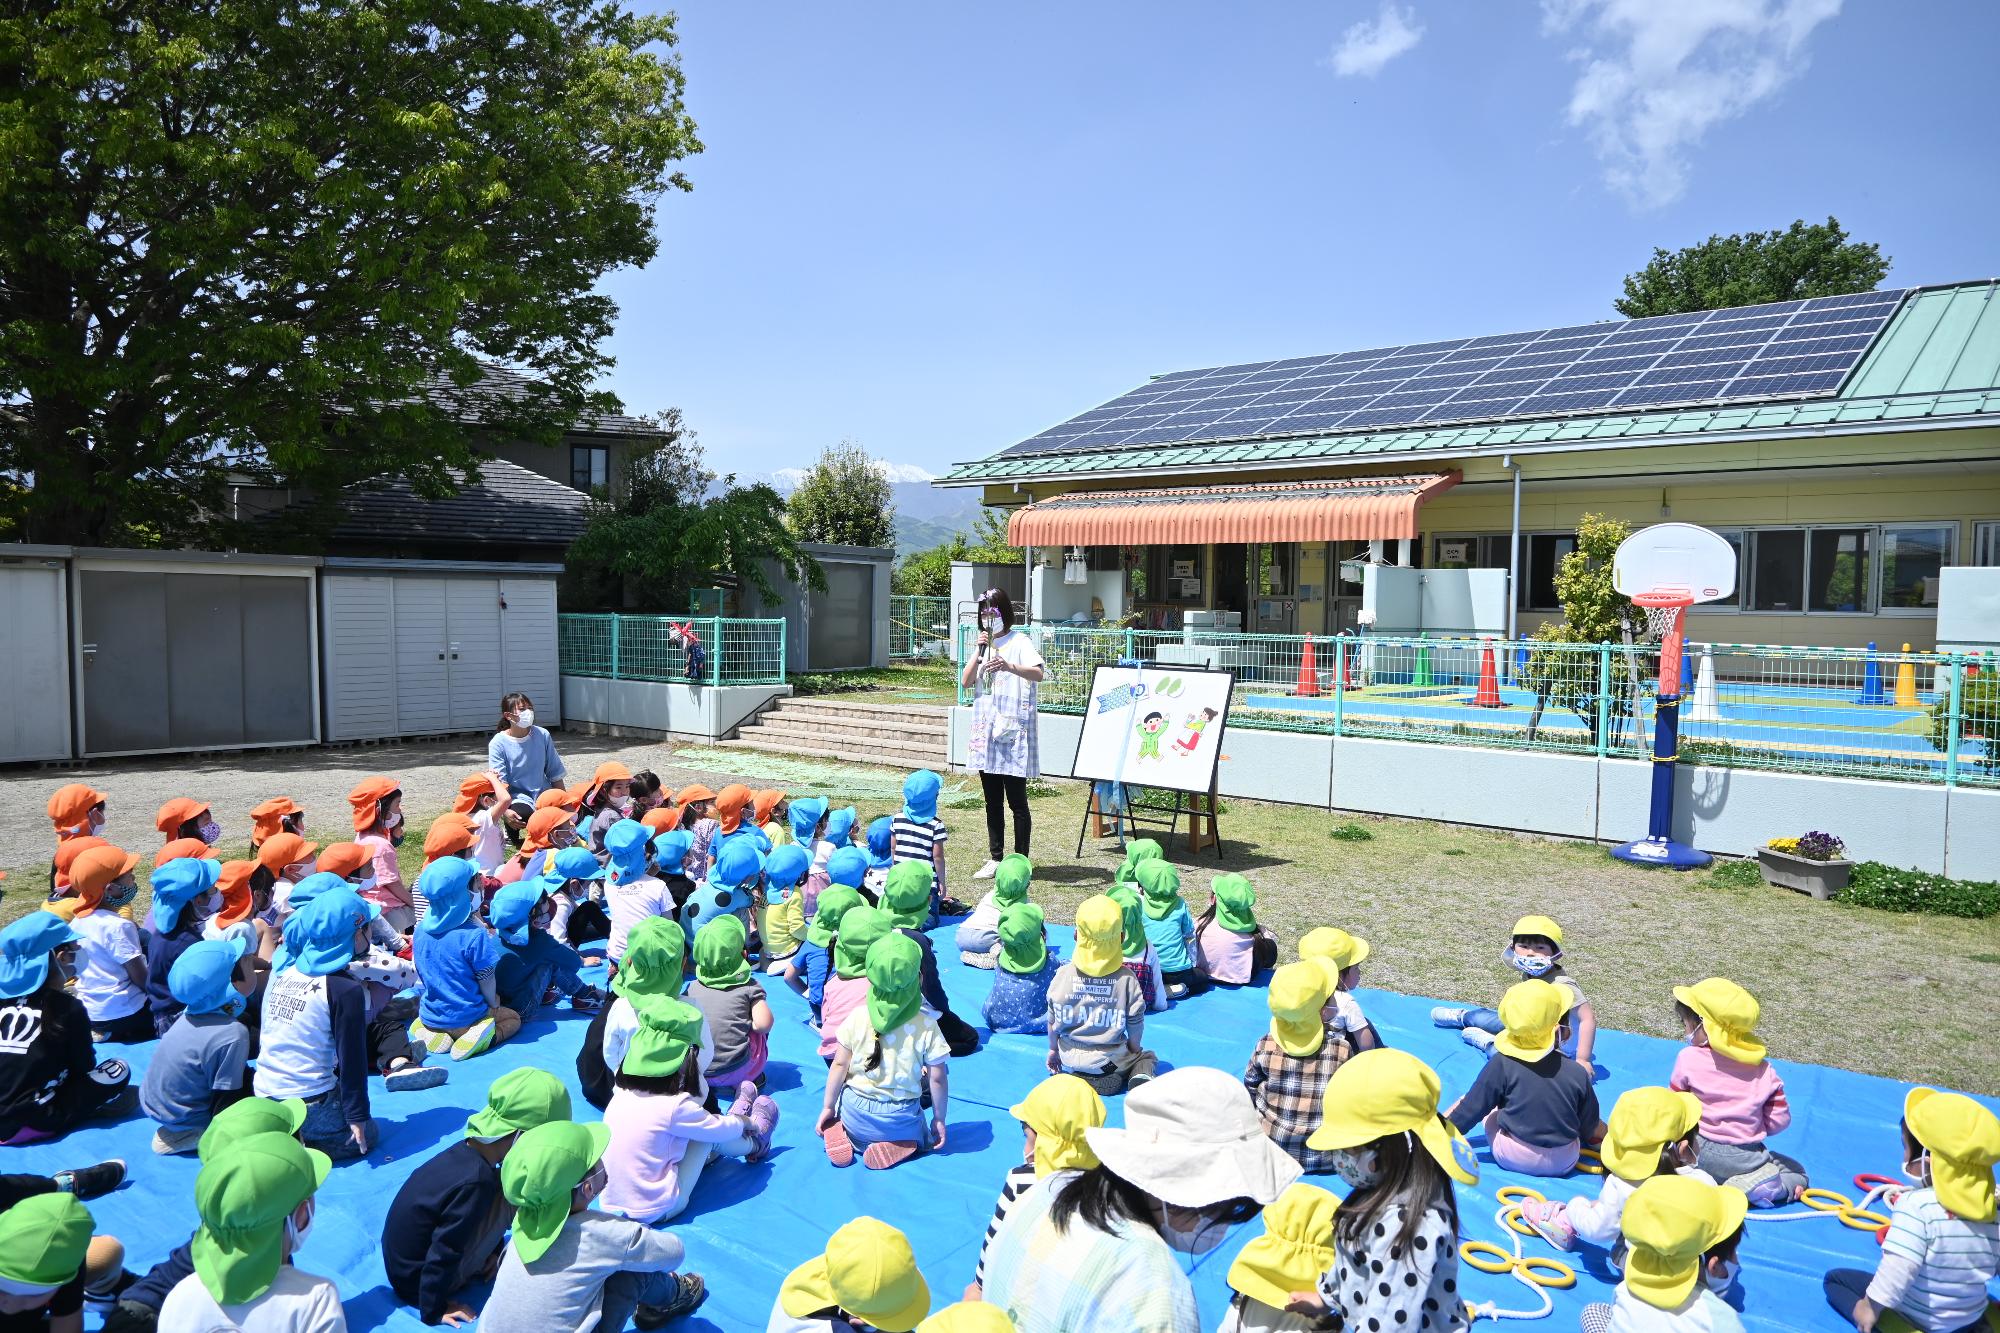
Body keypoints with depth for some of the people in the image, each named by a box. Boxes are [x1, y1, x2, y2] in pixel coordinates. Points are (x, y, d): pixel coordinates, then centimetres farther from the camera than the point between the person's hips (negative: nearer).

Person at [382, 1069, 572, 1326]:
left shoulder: (467, 1150, -7)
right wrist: (433, 1311, -14)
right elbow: (443, 1254, -26)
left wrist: (494, 1247, 13)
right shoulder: (476, 1182, -32)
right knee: (512, 1192, -10)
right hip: (417, 1282, -7)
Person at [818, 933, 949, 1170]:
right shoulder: (927, 1025, -16)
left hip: (856, 1113, 1)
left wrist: (828, 1107, 7)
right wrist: (939, 1119, 4)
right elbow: (937, 1079, -11)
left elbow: (839, 1065, -6)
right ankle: (897, 1144, -3)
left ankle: (842, 1137, 2)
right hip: (901, 1120, -1)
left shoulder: (857, 1017, -11)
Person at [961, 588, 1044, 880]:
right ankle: (995, 858, 21)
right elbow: (965, 682, 8)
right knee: (992, 801, 12)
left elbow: (1038, 673, -23)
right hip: (986, 731, 6)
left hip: (1013, 731, -6)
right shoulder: (984, 644, 15)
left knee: (1017, 801, -2)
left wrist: (1009, 667, -41)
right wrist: (978, 652, -4)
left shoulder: (1020, 643, -4)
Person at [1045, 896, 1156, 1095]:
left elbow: (1053, 1021, -1)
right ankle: (1140, 1077, -8)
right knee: (1147, 1057, 27)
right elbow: (1135, 1026, -6)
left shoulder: (1063, 974, -11)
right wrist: (1134, 1050, 14)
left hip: (1069, 1058, 1)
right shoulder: (1127, 979, -15)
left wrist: (1053, 1049, 16)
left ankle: (1075, 1078, 1)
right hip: (1111, 1061, -1)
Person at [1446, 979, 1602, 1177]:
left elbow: (1472, 1108, -10)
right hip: (1564, 1164, 2)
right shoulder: (1577, 1073, -13)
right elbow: (1590, 1129, 0)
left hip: (1510, 1159, -1)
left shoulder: (1501, 1065, -17)